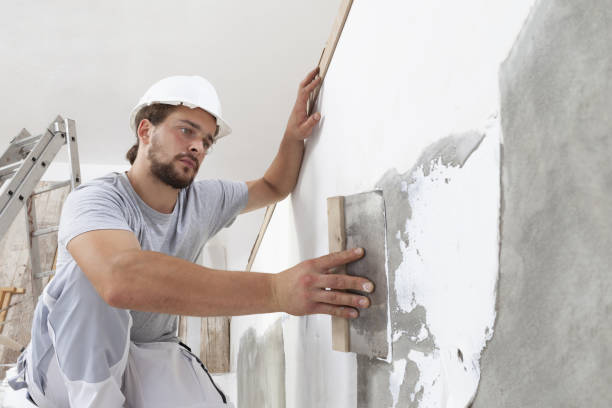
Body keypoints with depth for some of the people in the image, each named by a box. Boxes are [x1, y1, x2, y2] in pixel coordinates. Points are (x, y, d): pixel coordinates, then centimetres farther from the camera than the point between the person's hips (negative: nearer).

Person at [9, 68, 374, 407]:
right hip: (70, 364, -5)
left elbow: (274, 187, 17)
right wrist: (276, 291, -50)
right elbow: (121, 279, -45)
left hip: (151, 357, 5)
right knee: (92, 271, -32)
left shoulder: (205, 200, 0)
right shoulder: (95, 200, -23)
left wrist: (294, 137, -7)